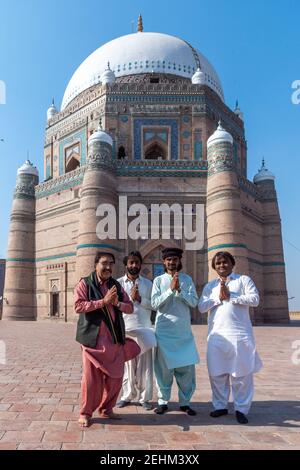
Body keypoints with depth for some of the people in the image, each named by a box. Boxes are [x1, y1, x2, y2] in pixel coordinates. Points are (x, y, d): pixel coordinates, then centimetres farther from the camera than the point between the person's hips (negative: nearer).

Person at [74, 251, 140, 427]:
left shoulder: (116, 285, 13)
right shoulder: (85, 284, -2)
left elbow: (130, 307, 11)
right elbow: (78, 306, -14)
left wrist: (117, 303, -10)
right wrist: (103, 301, -18)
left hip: (115, 338, 5)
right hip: (94, 338, -5)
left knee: (115, 376, 9)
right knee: (91, 377, 0)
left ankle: (106, 409, 29)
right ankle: (86, 413, 20)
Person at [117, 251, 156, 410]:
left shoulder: (148, 283, 9)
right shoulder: (118, 283, 5)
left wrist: (140, 299, -11)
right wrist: (130, 298, -13)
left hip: (144, 328, 1)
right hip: (125, 328, -1)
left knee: (145, 365, 3)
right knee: (127, 364, 6)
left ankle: (144, 398, 15)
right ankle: (127, 396, 20)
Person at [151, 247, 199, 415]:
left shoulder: (187, 280, 7)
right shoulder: (159, 280, 3)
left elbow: (194, 302, -1)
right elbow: (155, 303, -6)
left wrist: (179, 289, -14)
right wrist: (171, 289, -15)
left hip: (184, 331, 1)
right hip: (164, 330, -1)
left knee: (187, 367, 4)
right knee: (164, 367, 3)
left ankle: (185, 402, 18)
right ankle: (163, 401, 17)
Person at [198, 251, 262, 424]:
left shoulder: (243, 280, 6)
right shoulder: (210, 286, 16)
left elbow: (255, 299, -8)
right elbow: (202, 307, 5)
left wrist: (230, 296, -10)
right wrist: (219, 298, -7)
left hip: (240, 334, -3)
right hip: (217, 335, 3)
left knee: (241, 373, 1)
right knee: (217, 373, 8)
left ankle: (241, 409, 12)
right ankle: (220, 406, 21)